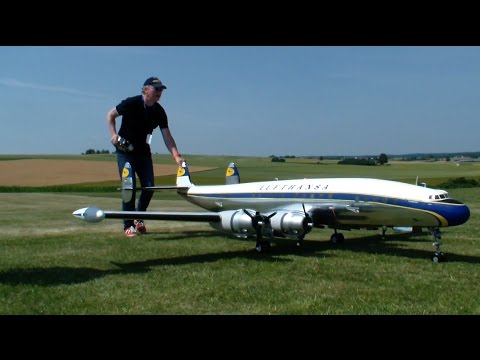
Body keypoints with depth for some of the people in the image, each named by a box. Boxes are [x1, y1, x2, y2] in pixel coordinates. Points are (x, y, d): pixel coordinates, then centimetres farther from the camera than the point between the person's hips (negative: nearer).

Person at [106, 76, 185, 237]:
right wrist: (113, 134, -17)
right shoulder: (131, 103, -17)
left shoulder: (159, 111, -4)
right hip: (125, 150, -5)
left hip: (143, 151, 5)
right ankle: (128, 225, -1)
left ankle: (139, 218, 23)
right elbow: (110, 115, -4)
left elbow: (167, 136, -8)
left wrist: (176, 155, -20)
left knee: (149, 187, 0)